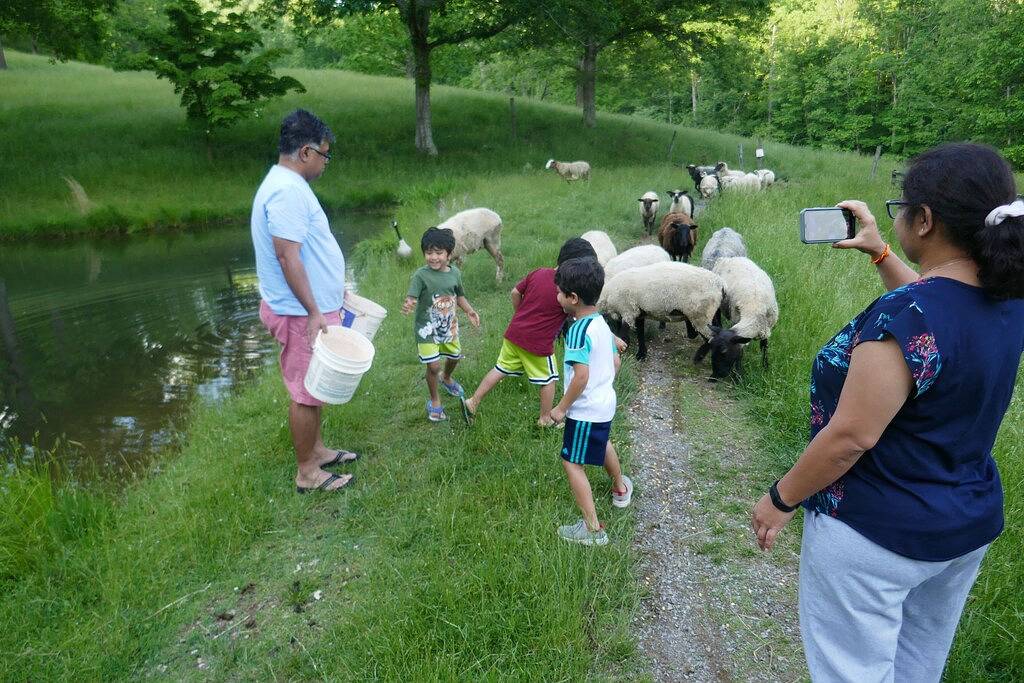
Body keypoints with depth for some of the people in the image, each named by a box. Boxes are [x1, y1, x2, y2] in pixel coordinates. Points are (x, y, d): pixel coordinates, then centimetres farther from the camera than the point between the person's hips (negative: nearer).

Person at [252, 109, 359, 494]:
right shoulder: (287, 191, -21)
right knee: (306, 392, 1)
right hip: (303, 314, -10)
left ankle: (316, 450, 36)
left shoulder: (288, 185, 13)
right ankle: (307, 473, 14)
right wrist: (313, 312, -25)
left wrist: (333, 290, 26)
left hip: (313, 308, 10)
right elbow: (287, 257, -26)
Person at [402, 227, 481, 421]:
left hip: (448, 326, 5)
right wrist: (408, 306, -55)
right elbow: (412, 298, -33)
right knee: (433, 365, -8)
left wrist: (469, 311, -4)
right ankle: (434, 401, 17)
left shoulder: (455, 273, -5)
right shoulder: (421, 276, -21)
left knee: (454, 356, 23)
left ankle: (447, 378, 58)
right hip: (426, 328, -5)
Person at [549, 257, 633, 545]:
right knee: (602, 443, 34)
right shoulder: (601, 322, 3)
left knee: (571, 462, -1)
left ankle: (593, 528, 2)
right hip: (605, 402, 10)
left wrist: (561, 408, -20)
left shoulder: (578, 330, -25)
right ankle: (621, 488, 59)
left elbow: (581, 375, -30)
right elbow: (616, 362, 11)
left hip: (585, 410, -10)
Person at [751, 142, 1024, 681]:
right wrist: (877, 251, 18)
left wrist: (780, 499, -13)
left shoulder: (901, 317, -29)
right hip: (970, 523, 8)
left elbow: (851, 437, -26)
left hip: (877, 533, -8)